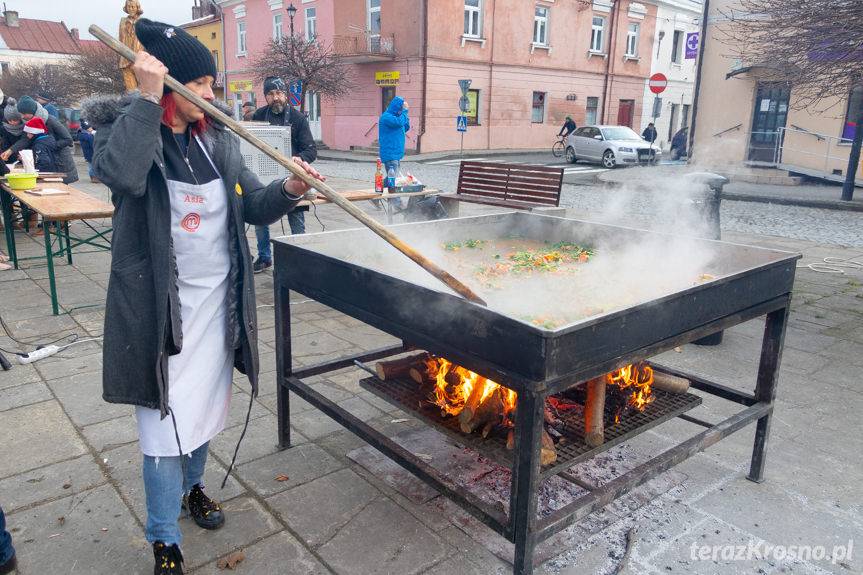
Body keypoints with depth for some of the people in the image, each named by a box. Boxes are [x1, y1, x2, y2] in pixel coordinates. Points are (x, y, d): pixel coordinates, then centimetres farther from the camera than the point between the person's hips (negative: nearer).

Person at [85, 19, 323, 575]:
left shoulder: (219, 140, 6)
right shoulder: (124, 128, -8)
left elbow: (254, 206, 6)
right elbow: (121, 173, -31)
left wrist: (288, 191, -13)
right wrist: (146, 99, -29)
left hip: (217, 299, 5)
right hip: (159, 305, -5)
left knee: (206, 404, 20)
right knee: (165, 419, 0)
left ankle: (192, 485, 47)